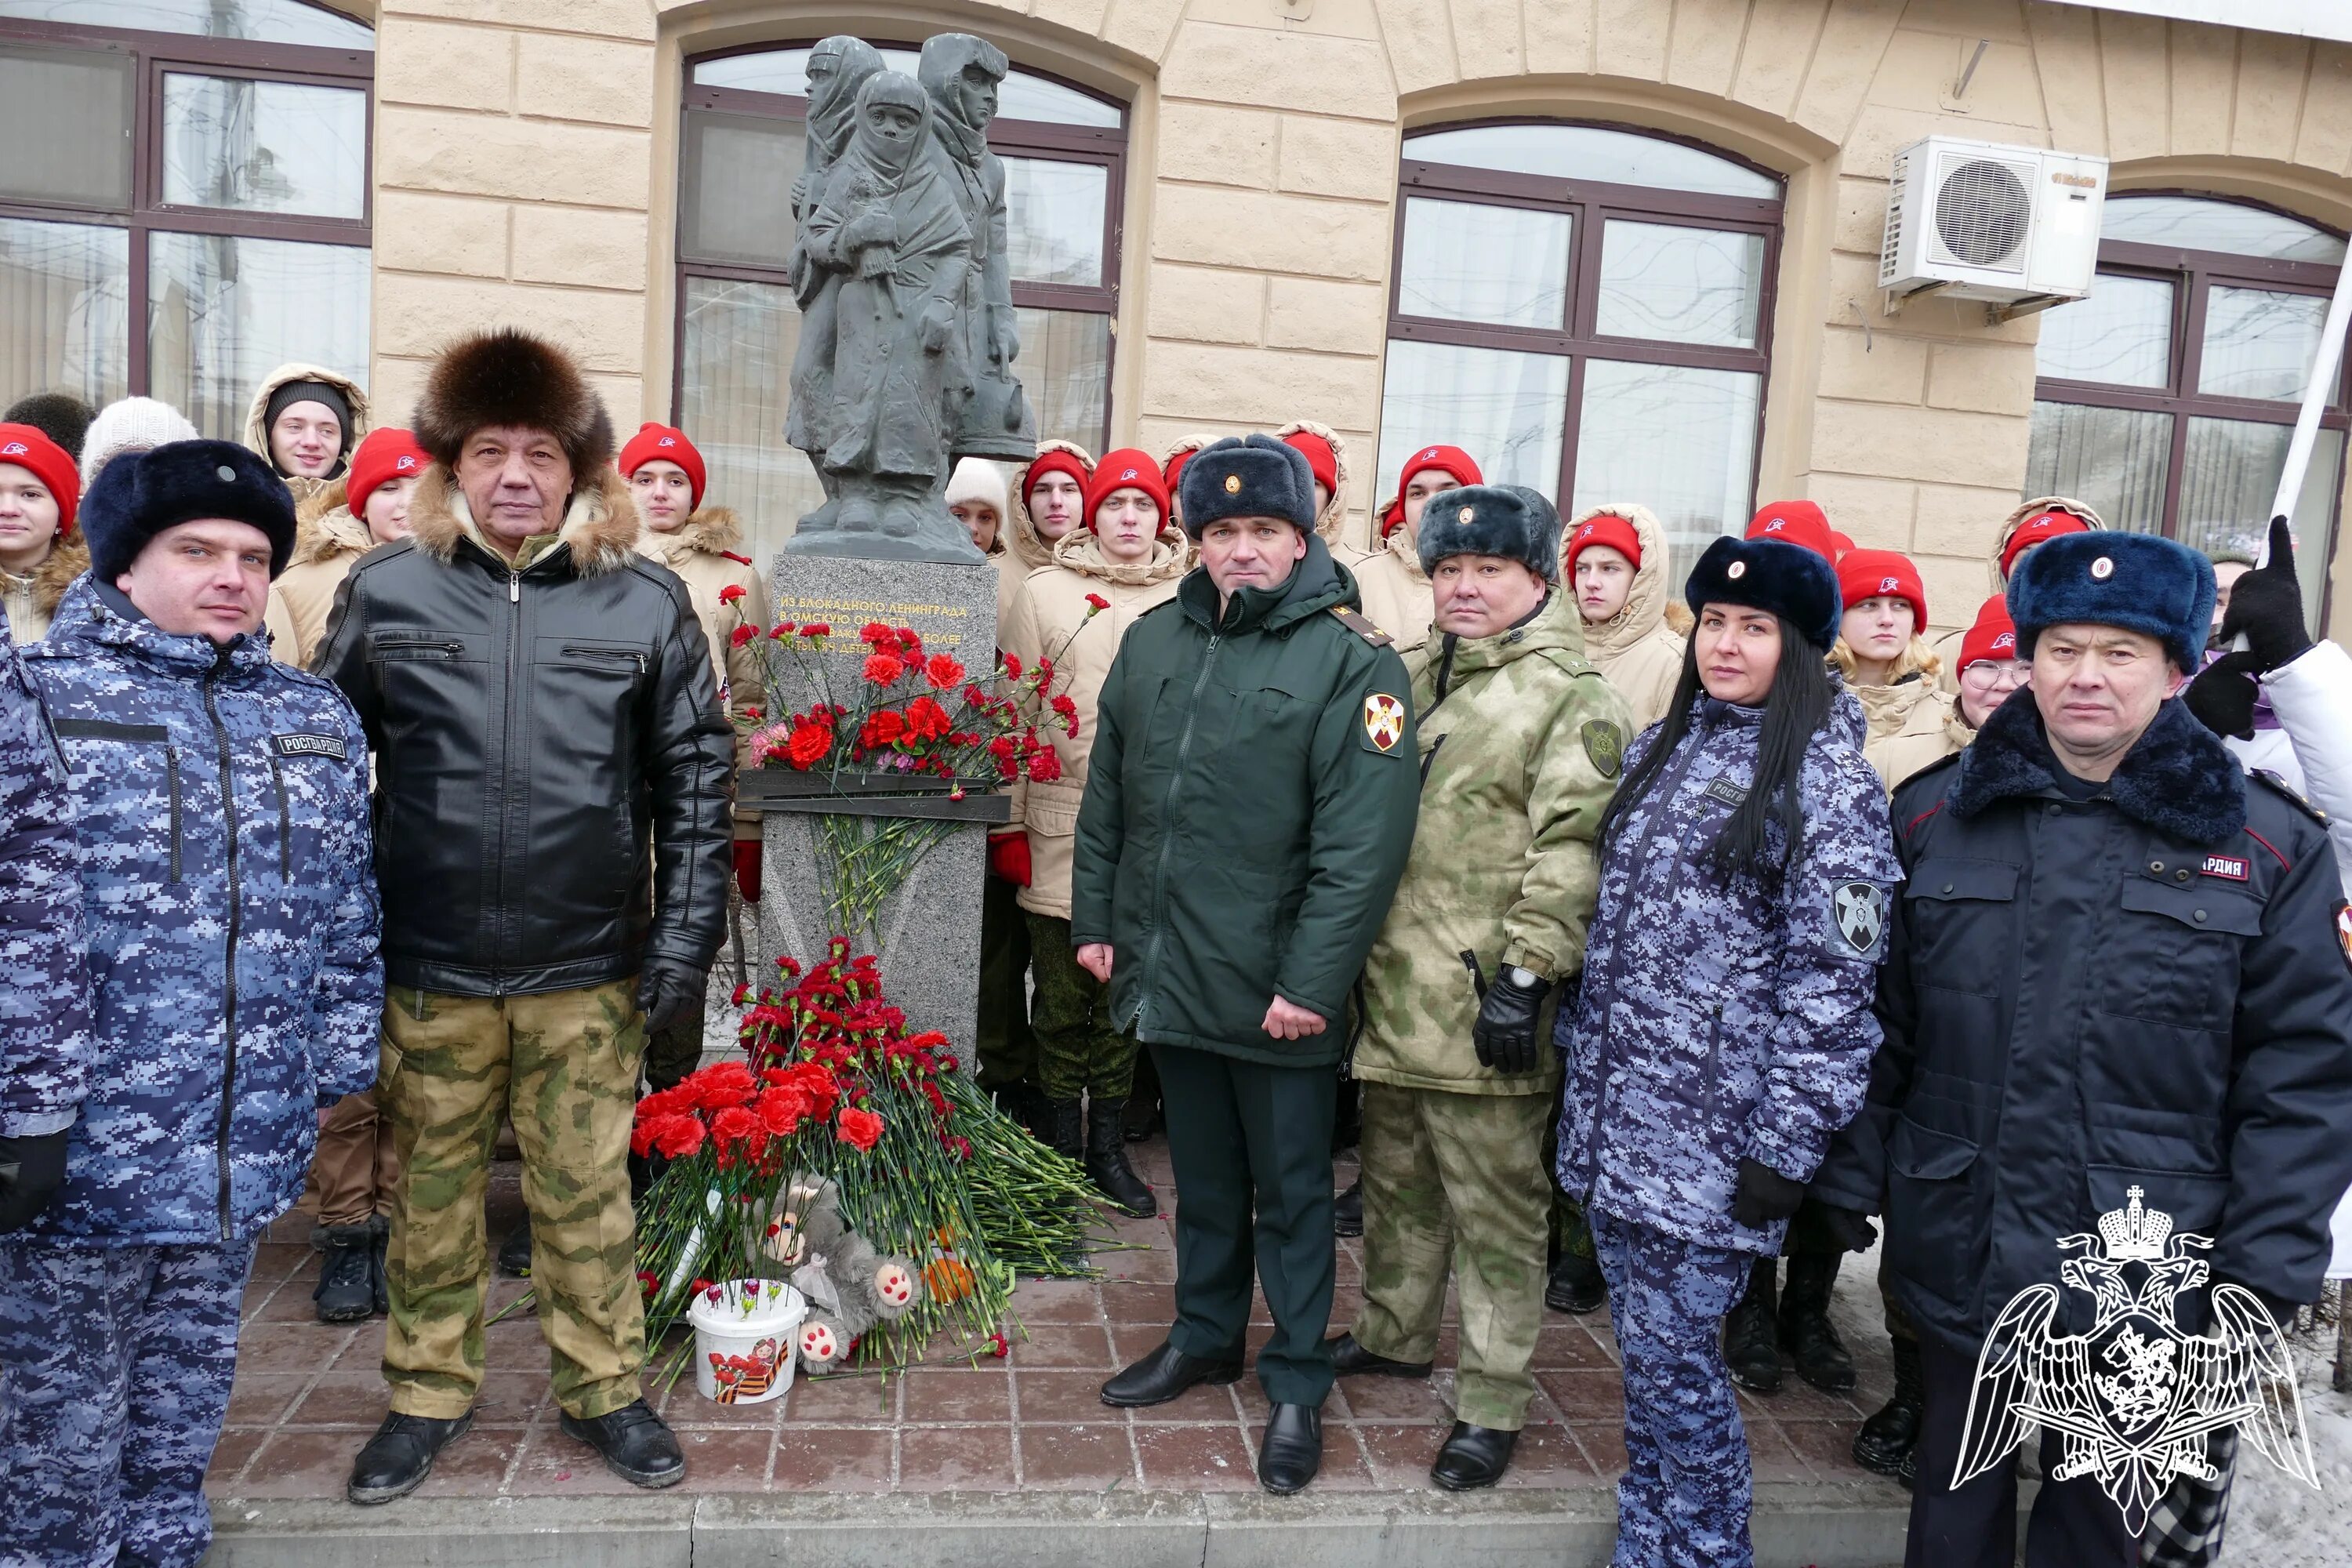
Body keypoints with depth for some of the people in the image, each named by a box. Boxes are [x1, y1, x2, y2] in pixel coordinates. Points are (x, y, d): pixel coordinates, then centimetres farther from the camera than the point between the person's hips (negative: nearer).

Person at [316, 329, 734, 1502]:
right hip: (428, 968, 1)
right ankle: (428, 1393, 36)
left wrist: (687, 936, -4)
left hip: (590, 969, -1)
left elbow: (697, 779, 0)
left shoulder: (645, 602, -2)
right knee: (432, 1190, 16)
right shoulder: (385, 592, 0)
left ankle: (604, 1388, 31)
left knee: (587, 1194, 11)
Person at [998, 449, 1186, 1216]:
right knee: (1062, 994, 6)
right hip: (1061, 828, -1)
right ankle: (1062, 1147, 20)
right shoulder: (1046, 591, 4)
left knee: (1124, 993, 10)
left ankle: (1107, 1145, 23)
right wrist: (1008, 824, -1)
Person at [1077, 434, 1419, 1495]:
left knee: (1290, 1188, 10)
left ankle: (1297, 1384, 27)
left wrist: (1312, 981, -19)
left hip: (1278, 989, -5)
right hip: (1166, 971, 5)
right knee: (1202, 1171, 21)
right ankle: (1205, 1335, 40)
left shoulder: (1351, 657, -11)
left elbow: (1362, 839, -16)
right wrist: (1095, 918, 10)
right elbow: (1107, 794, 13)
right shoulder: (1154, 641, 7)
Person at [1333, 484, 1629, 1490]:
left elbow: (1569, 855, -15)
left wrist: (1527, 975, -20)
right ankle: (1394, 1334, 41)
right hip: (1391, 993, 7)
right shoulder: (1411, 678, 14)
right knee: (1397, 1180, 22)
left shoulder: (1572, 700, -8)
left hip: (1484, 1009, -7)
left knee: (1495, 1209, 5)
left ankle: (1493, 1402, 19)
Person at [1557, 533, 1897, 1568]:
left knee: (1673, 1361, 1)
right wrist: (1578, 1050, 15)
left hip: (1711, 1135, -6)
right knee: (1645, 1350, 16)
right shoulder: (1660, 748, 11)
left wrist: (1787, 1147, -15)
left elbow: (1832, 979, -13)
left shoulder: (1829, 780, -10)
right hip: (1611, 1112, 6)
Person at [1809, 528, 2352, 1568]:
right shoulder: (1937, 814, 0)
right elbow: (1878, 1018, 3)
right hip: (1958, 1247, 2)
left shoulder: (2266, 844, -4)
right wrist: (1851, 1175, 1)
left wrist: (2266, 1267, -8)